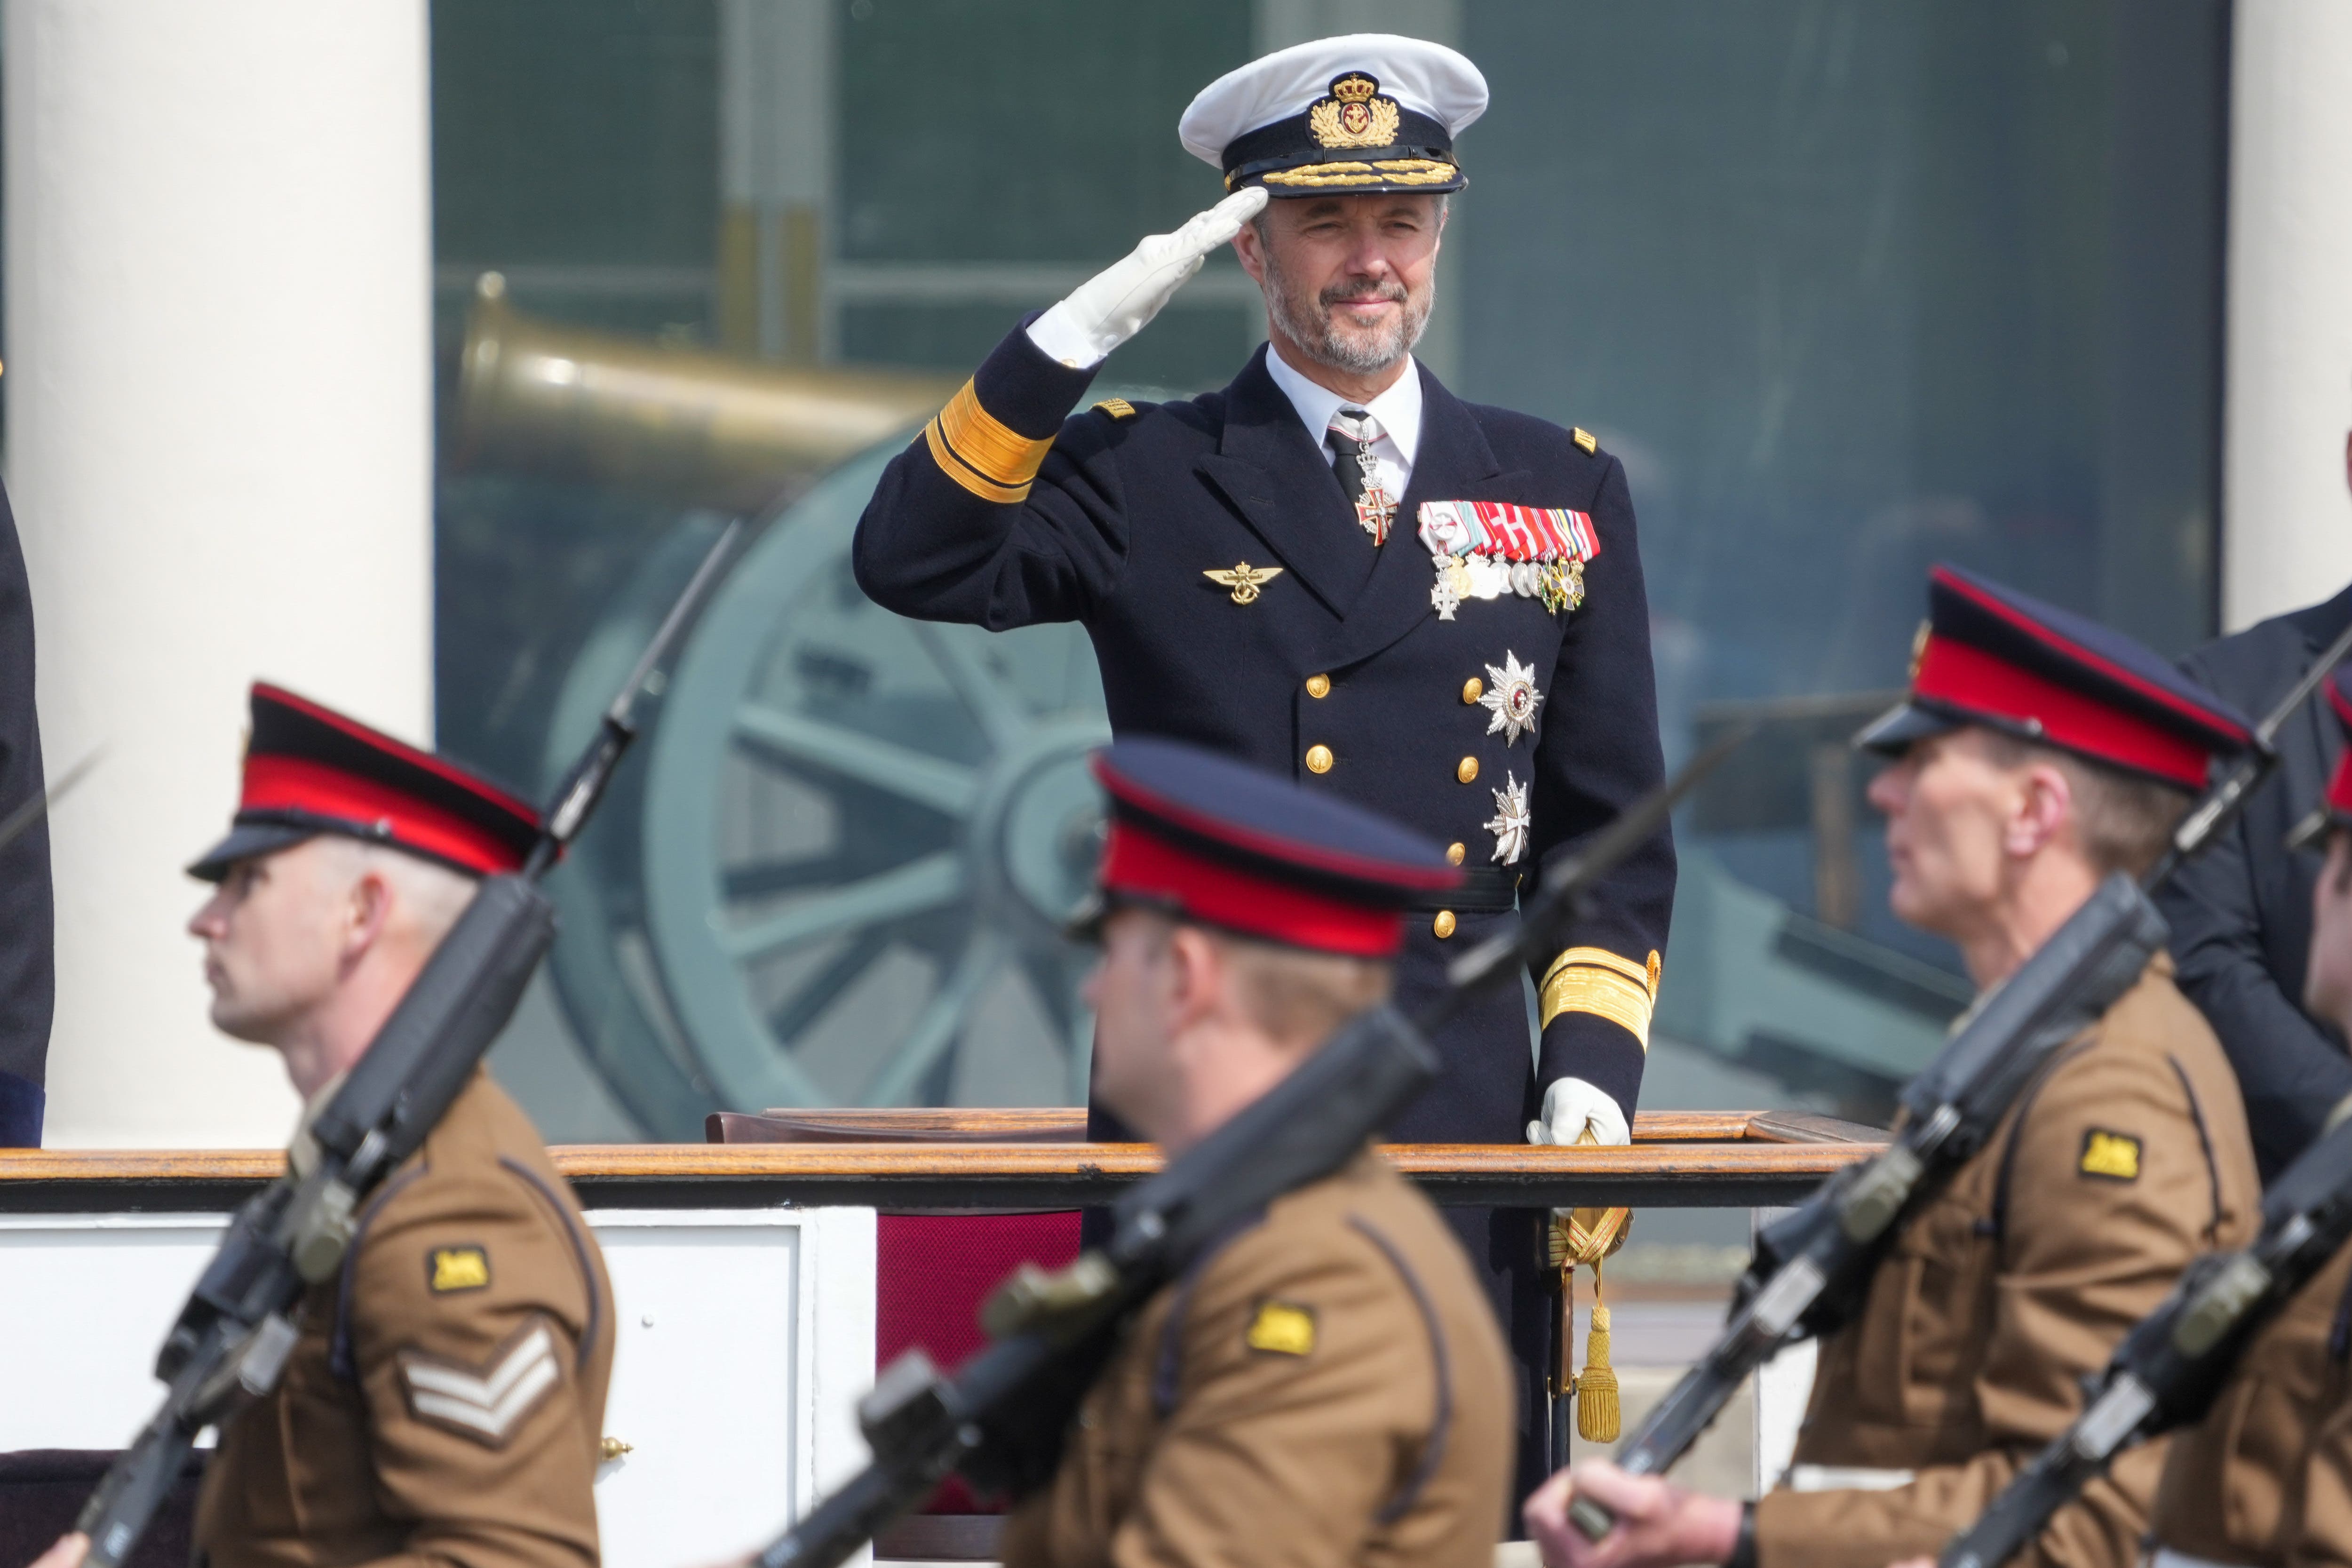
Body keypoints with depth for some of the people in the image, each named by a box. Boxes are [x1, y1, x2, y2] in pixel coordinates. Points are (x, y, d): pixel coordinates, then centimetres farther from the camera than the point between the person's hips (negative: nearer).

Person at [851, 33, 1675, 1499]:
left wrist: (1592, 1062, 3)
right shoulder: (1143, 482, 6)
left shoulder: (1565, 493, 15)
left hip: (1465, 1127, 2)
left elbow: (1611, 831, 17)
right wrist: (1082, 331, -15)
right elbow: (912, 563, -11)